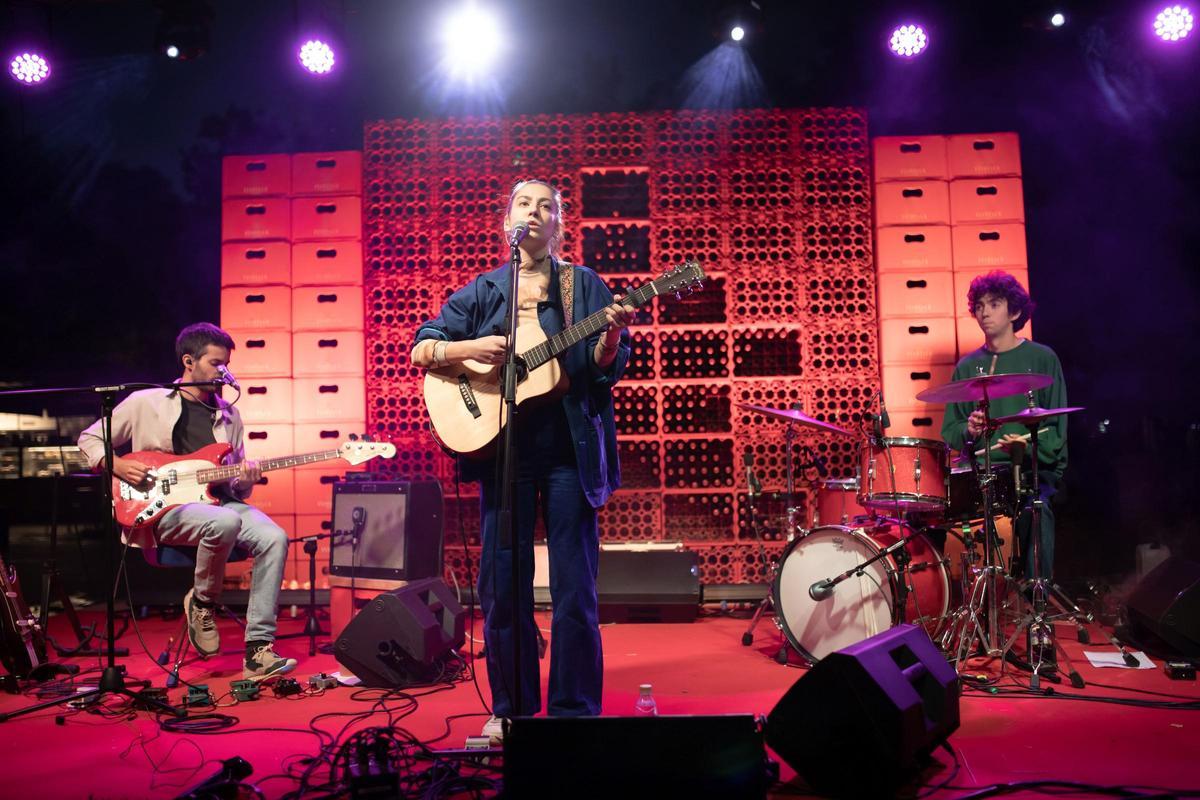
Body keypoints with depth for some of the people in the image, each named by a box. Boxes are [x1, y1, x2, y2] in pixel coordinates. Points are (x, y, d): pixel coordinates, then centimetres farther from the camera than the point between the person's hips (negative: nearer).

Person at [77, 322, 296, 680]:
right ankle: (203, 602, -7)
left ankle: (258, 650, -23)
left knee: (274, 539, -26)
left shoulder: (228, 415, 17)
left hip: (218, 500, 4)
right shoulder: (146, 403, 6)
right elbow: (89, 439, 13)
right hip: (165, 508, -4)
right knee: (225, 522, -38)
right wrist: (118, 465, -7)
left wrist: (245, 480, -6)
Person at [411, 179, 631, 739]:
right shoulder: (481, 291, 12)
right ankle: (511, 708, 21)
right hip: (503, 445, 2)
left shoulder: (585, 285, 9)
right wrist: (468, 348, -10)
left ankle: (575, 710, 15)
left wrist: (611, 336, -20)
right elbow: (421, 349, 8)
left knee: (575, 587, 1)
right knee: (502, 585, 6)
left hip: (570, 446, -1)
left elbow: (605, 369, 1)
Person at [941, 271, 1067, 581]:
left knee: (1035, 509, -34)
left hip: (1033, 468, -2)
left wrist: (1027, 446, -19)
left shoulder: (1041, 359, 6)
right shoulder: (967, 366, 15)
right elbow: (949, 429, 14)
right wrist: (968, 431, -9)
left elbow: (1057, 428, 0)